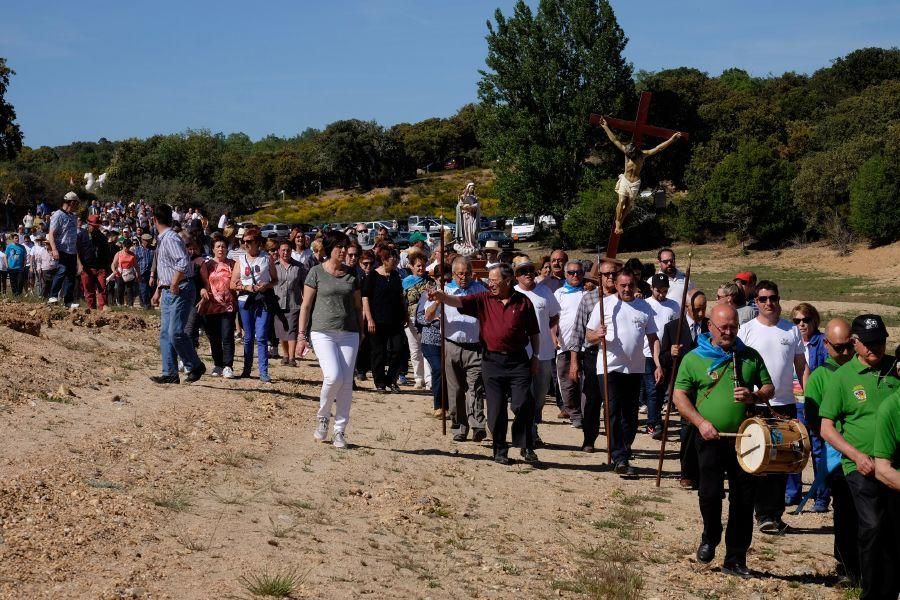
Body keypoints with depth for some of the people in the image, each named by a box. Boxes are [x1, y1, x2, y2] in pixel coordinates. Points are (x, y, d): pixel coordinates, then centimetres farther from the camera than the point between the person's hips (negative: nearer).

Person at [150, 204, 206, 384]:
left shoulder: (171, 238, -15)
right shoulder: (162, 239, 15)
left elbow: (183, 262, -28)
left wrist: (174, 284, -20)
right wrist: (159, 290, 25)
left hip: (180, 291, -10)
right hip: (168, 292, 10)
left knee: (176, 332, -12)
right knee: (165, 334, 7)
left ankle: (196, 366, 3)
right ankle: (170, 373, 9)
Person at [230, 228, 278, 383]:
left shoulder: (267, 258, 2)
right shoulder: (240, 261, 8)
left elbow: (275, 280, 7)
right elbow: (233, 284, 7)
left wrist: (267, 285, -13)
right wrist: (246, 287, -10)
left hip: (264, 301, -2)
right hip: (245, 300, 2)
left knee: (261, 337, -9)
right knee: (248, 337, 9)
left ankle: (263, 373, -8)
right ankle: (246, 368, 21)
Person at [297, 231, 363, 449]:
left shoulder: (351, 275, 10)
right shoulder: (317, 272, 1)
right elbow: (306, 305, 2)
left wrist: (361, 334, 12)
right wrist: (302, 335, -2)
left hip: (349, 333, 4)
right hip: (323, 332, -3)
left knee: (347, 382, 0)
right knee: (333, 376, -20)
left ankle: (340, 431, 10)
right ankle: (322, 416, 5)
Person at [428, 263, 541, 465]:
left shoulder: (523, 301, 3)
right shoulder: (483, 300, 3)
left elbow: (534, 332, 10)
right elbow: (458, 302, -11)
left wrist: (535, 356, 7)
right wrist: (441, 296, -29)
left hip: (518, 361, -1)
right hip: (492, 361, 1)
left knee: (523, 405, -7)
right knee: (496, 409, 4)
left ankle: (527, 447, 8)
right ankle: (500, 451, 15)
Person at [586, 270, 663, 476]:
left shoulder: (644, 307, 9)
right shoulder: (605, 304, -1)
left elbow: (653, 338, 11)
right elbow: (589, 336, -1)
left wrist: (658, 364, 0)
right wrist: (597, 335, -24)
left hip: (635, 369, 4)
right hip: (610, 368, -4)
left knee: (630, 415, 8)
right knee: (614, 413, -8)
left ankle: (623, 455, 17)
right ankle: (620, 459, -10)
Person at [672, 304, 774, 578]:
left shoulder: (750, 356, 10)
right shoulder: (694, 358, 2)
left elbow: (769, 387, 15)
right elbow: (679, 395, 0)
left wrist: (754, 396, -8)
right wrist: (701, 422, -13)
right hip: (711, 439, -2)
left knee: (743, 499, 3)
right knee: (710, 493, -10)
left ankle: (736, 558, 15)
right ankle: (710, 537, 20)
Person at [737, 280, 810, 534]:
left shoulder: (791, 330, 6)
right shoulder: (747, 330, -1)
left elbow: (802, 366, 10)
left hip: (786, 404, 3)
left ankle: (775, 513, 16)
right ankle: (764, 514, 6)